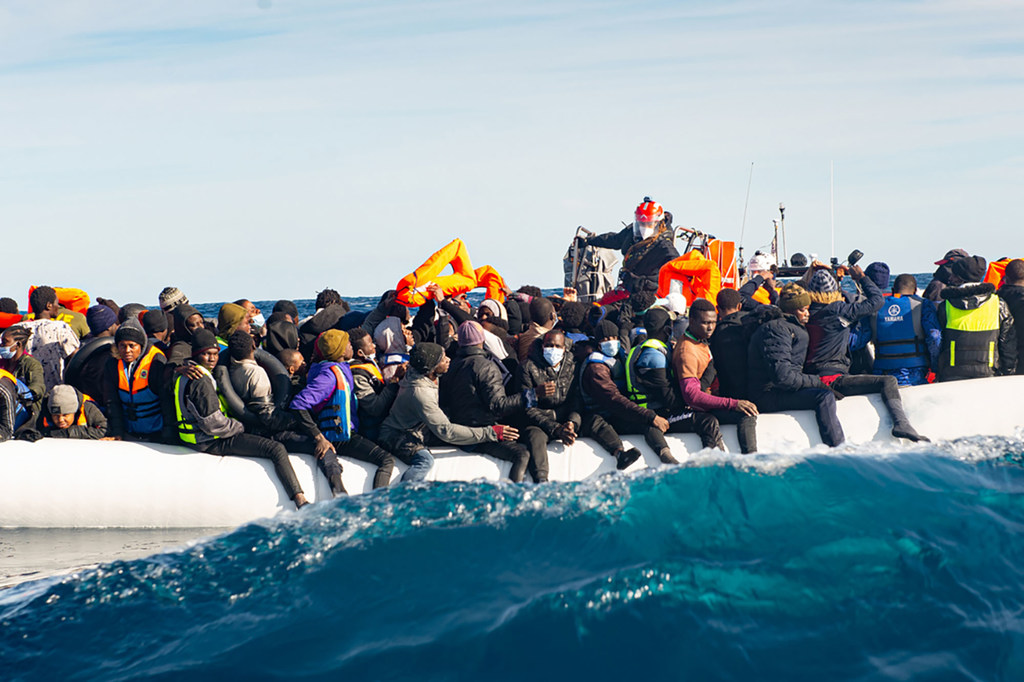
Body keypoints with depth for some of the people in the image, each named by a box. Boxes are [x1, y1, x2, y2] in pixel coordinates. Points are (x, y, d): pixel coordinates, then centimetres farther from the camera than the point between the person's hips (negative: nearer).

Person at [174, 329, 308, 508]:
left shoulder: (183, 376, 9)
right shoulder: (200, 381, -23)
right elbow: (213, 423, -25)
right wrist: (239, 427, -9)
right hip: (211, 442, -11)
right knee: (277, 449, -17)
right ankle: (300, 501, -28)